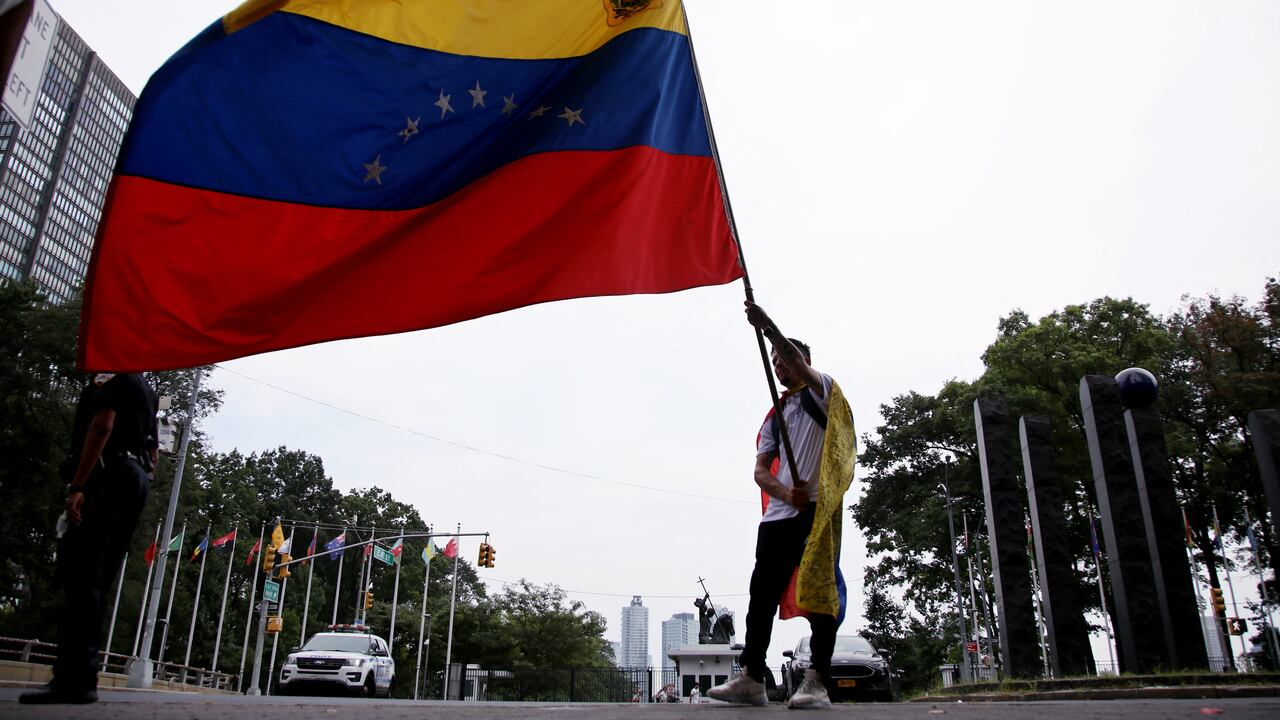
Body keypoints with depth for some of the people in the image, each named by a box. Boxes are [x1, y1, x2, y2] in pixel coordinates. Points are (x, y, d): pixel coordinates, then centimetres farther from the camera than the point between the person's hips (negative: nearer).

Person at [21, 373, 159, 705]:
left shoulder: (111, 374, 1)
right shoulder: (147, 393, 27)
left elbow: (102, 426, -14)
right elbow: (152, 454, 25)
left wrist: (77, 486, -20)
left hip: (107, 479, -9)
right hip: (135, 484, 9)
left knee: (80, 577, -13)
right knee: (95, 581, 7)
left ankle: (74, 679, -19)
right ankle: (79, 677, 5)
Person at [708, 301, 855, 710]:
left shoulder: (821, 392, 8)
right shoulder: (774, 417, 24)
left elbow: (800, 364, -16)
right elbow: (761, 470, 11)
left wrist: (769, 327, -30)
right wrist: (787, 493, -10)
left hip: (818, 508, -6)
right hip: (778, 513, 7)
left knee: (820, 590, -9)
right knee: (762, 592, 2)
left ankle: (817, 682, -7)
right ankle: (751, 679, 4)